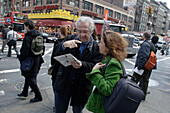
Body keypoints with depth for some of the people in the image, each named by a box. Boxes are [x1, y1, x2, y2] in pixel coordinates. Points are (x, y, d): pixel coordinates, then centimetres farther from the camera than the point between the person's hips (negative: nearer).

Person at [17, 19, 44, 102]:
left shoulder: (27, 37, -19)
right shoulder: (39, 35, 6)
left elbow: (25, 51, -21)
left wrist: (21, 58, -6)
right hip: (37, 58, 9)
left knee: (31, 78, 1)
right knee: (28, 76, 22)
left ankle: (38, 96, 7)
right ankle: (25, 92, 38)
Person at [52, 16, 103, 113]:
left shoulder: (97, 47, -9)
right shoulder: (70, 39, -2)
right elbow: (57, 54, -8)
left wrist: (81, 65, -35)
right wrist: (64, 45, -29)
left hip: (82, 87, -1)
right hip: (64, 83, 2)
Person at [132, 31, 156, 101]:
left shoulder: (145, 44, -17)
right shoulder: (152, 45, 14)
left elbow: (144, 56, -28)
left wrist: (139, 66, -26)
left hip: (142, 67, -9)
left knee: (134, 81, 0)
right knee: (145, 82, 16)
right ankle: (143, 96, 27)